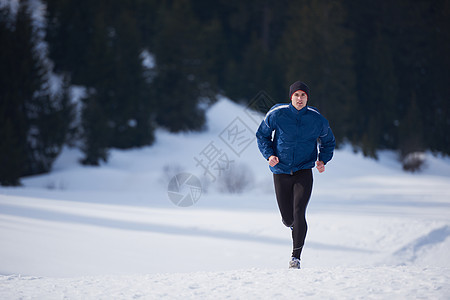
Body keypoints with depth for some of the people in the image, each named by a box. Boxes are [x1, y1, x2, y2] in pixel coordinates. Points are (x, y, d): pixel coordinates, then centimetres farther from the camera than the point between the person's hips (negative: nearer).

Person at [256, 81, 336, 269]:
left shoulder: (317, 119, -3)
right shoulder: (277, 114, -7)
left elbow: (328, 141, 15)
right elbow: (262, 135, 7)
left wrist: (323, 160, -2)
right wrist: (269, 155, -10)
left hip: (304, 172, -1)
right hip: (281, 172, 1)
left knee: (298, 213, -18)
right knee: (288, 217, 6)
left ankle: (296, 257, -12)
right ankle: (292, 224, 46)